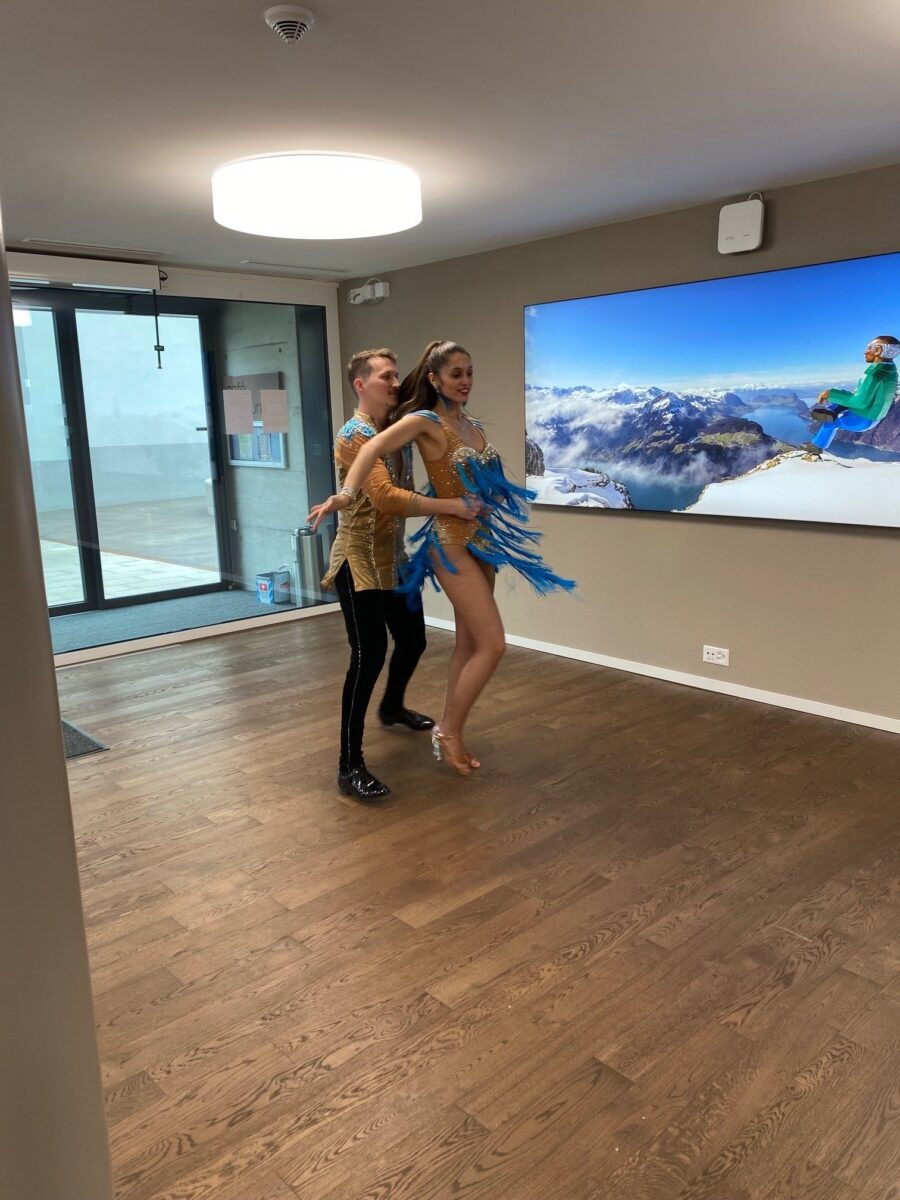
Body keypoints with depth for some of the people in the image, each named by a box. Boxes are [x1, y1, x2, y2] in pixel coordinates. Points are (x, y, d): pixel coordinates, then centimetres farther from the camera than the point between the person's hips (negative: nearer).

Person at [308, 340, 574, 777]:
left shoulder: (472, 424, 11)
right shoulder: (425, 422, -12)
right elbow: (374, 448, -28)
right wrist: (346, 493, -41)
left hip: (483, 538, 8)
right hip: (452, 541, -8)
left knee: (469, 643, 12)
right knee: (492, 643, -10)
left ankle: (449, 733, 23)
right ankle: (448, 731, 5)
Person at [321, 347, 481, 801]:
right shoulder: (354, 435, -17)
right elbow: (386, 497, -29)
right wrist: (449, 506, -27)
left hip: (394, 558, 9)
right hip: (360, 561, -9)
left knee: (412, 640, 20)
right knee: (369, 657, -13)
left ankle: (392, 708, 49)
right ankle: (350, 765, -6)